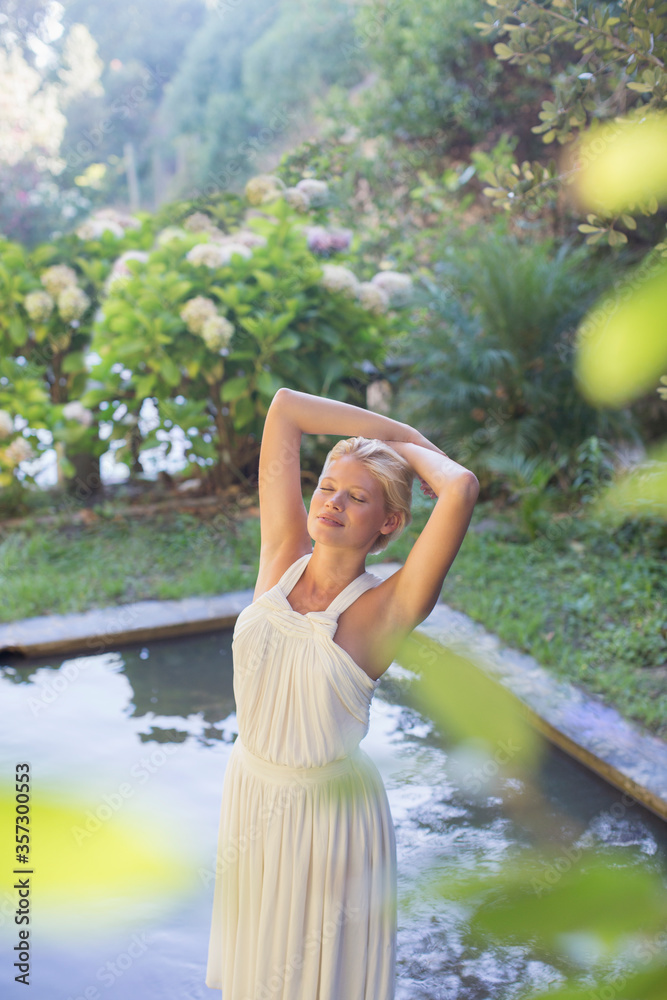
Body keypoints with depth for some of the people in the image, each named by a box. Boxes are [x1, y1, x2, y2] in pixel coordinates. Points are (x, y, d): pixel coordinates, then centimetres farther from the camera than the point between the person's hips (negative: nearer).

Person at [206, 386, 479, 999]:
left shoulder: (387, 607, -20)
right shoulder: (282, 554, -8)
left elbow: (462, 489, -36)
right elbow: (284, 408, -8)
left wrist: (411, 449, -16)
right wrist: (399, 430, -3)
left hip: (330, 810, -4)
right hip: (251, 792, 4)